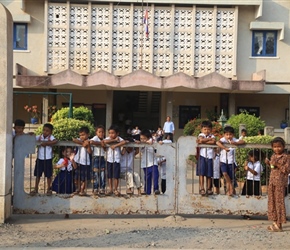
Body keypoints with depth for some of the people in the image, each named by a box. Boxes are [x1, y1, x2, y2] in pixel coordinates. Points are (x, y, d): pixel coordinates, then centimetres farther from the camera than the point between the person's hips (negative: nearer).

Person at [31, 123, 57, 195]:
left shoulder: (51, 137, -10)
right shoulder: (39, 137, -1)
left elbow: (55, 141, -28)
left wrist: (46, 143, -27)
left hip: (48, 159, -3)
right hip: (39, 158, 3)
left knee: (48, 175, 7)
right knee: (37, 174, 12)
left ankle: (48, 189, 22)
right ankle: (36, 189, 25)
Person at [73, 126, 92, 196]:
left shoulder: (89, 142, -2)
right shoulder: (79, 140, 4)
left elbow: (90, 152, -12)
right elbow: (74, 140, -19)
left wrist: (88, 145, -22)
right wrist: (82, 143, -22)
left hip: (85, 162, -3)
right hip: (78, 161, 3)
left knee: (84, 178, 2)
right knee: (77, 177, 10)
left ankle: (82, 190, 11)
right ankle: (78, 189, 24)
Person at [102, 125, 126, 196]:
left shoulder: (119, 138, -6)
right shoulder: (108, 138, -1)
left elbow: (124, 142, -25)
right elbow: (105, 141, -24)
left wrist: (115, 145, -27)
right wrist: (114, 140, -19)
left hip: (116, 160, -2)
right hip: (109, 159, 2)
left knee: (116, 175, 1)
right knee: (109, 175, 8)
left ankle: (115, 189, 13)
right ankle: (110, 189, 18)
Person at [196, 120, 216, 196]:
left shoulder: (212, 136, 7)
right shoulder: (200, 135, 4)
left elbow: (213, 142, -14)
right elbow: (201, 139, -19)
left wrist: (203, 141, -15)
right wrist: (210, 139, -8)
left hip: (210, 156, 2)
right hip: (202, 156, -2)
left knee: (209, 174, 7)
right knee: (201, 173, -7)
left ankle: (208, 189, 16)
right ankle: (201, 188, -6)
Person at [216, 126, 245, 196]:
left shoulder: (234, 140, -4)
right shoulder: (223, 139, -9)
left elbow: (243, 142, -15)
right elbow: (218, 142, -29)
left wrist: (235, 143, -29)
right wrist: (225, 148, -40)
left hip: (231, 162, 1)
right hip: (223, 161, -1)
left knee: (231, 178, 4)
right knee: (225, 173, -22)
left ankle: (229, 189, 19)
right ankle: (231, 187, -4)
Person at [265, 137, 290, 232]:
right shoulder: (273, 156, 11)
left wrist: (278, 165, -21)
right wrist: (268, 163, 5)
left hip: (280, 183, -7)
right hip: (272, 182, 7)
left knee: (279, 202, -3)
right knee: (272, 202, 10)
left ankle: (279, 225, 3)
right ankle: (275, 222, 20)